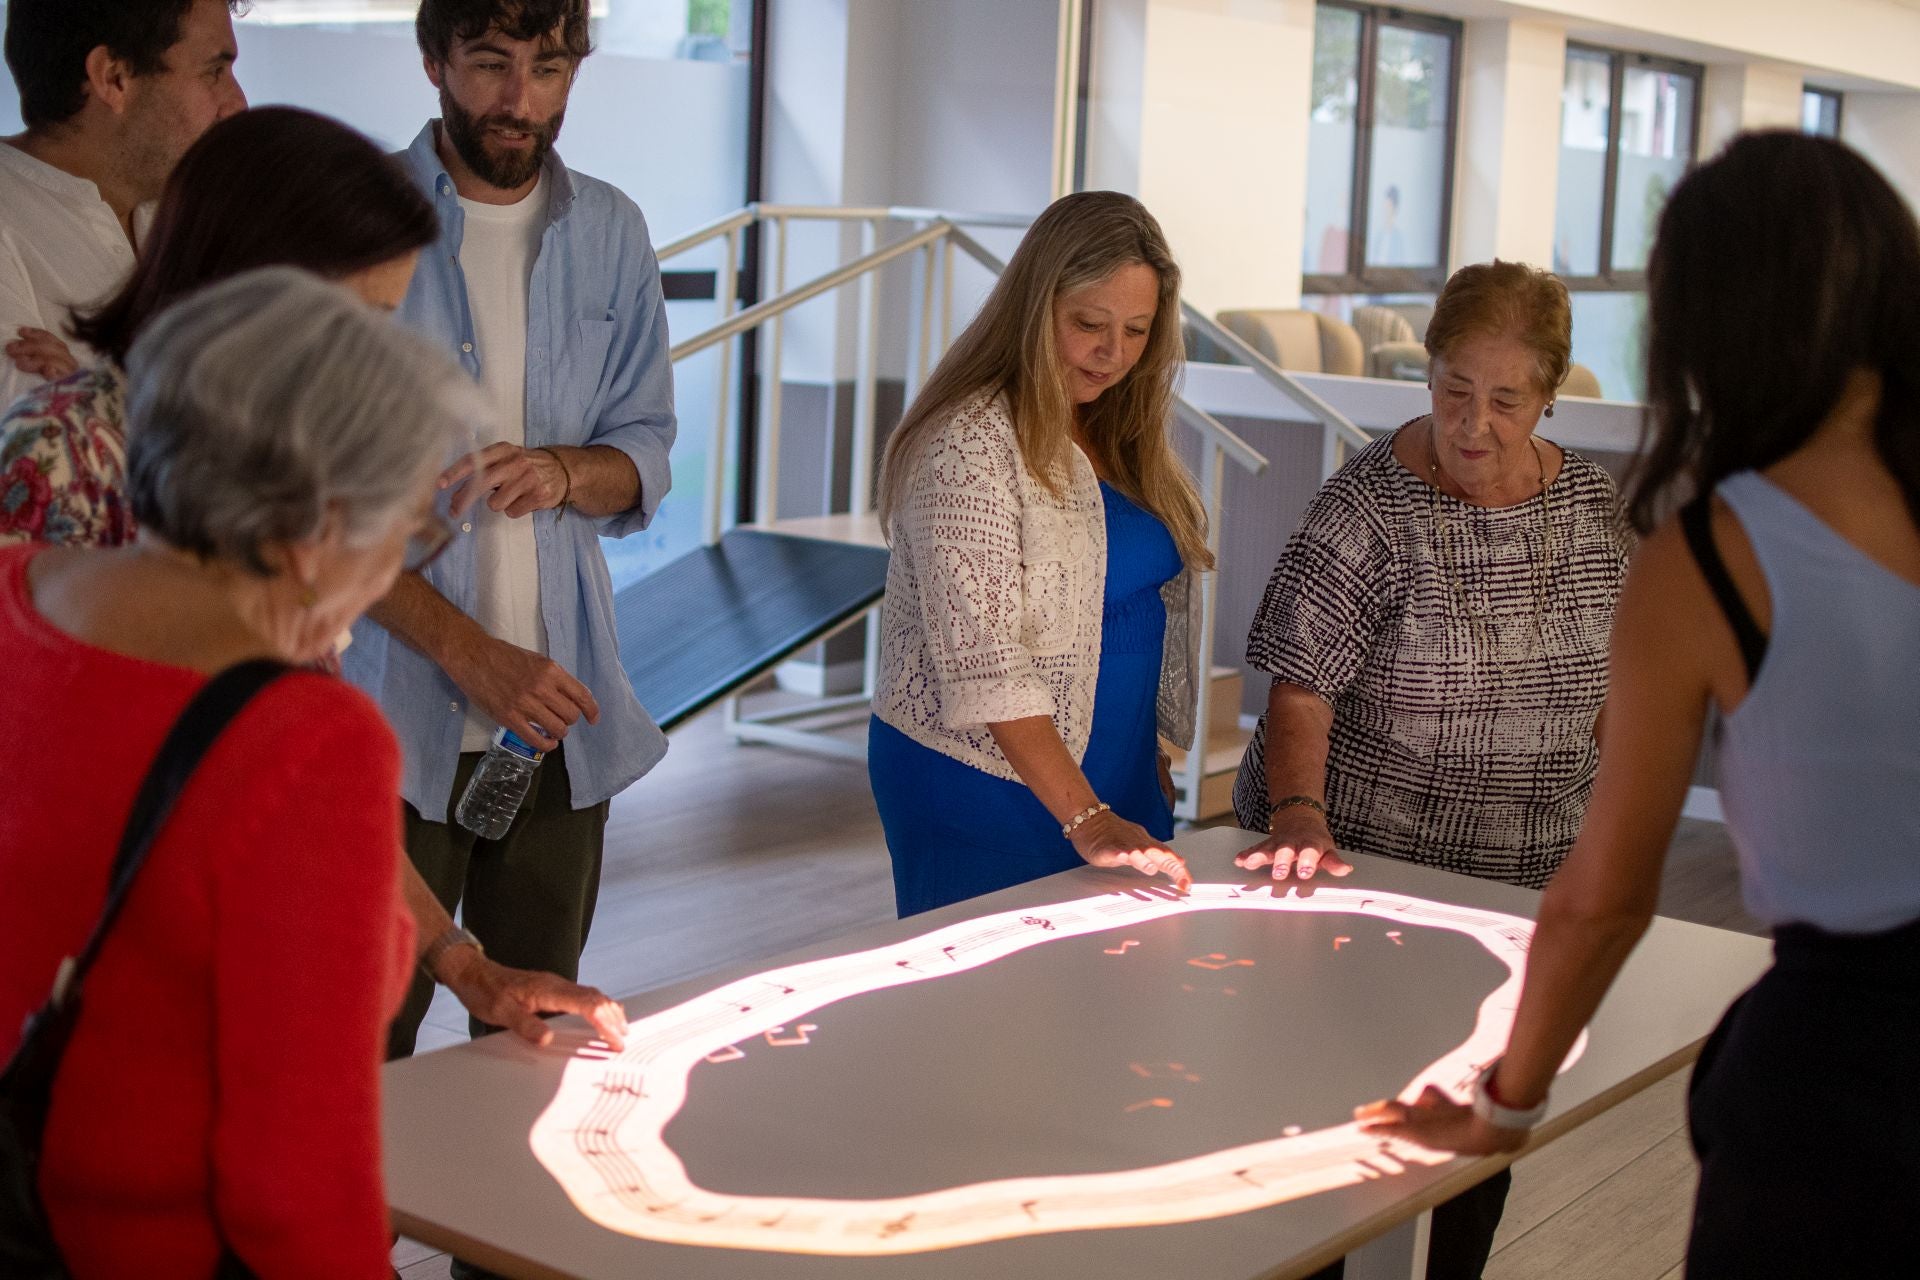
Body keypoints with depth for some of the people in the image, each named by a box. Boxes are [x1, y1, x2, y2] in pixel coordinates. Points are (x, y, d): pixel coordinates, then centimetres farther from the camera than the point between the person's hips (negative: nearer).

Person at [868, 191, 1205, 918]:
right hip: (985, 784, -7)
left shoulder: (1121, 436, 8)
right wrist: (1086, 819, -27)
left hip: (1114, 779, 8)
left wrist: (1149, 757, 12)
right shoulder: (971, 446, -18)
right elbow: (984, 664, -24)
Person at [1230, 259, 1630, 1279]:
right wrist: (1297, 814, -30)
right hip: (1355, 869, -5)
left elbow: (1606, 687, 14)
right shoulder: (1368, 507, -13)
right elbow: (1302, 691, -16)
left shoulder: (1593, 506, 3)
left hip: (1521, 887, 5)